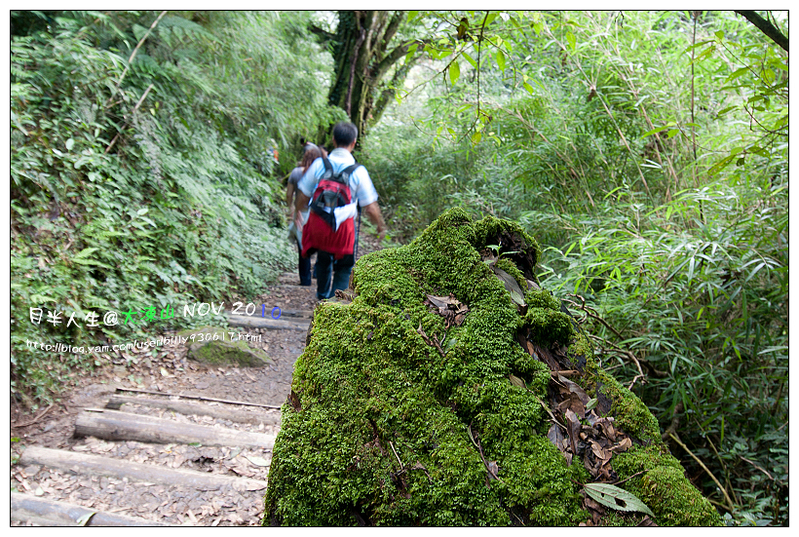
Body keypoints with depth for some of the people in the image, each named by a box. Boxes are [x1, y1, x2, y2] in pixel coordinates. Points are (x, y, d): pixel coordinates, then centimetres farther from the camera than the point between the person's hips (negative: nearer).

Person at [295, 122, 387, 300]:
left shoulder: (319, 164, -4)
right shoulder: (358, 171, -10)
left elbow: (303, 195, 3)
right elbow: (370, 206, -6)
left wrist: (298, 211, 24)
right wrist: (381, 226, 10)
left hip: (318, 222, 4)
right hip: (344, 225, -3)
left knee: (323, 260, 26)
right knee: (344, 267, 13)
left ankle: (322, 296, 43)